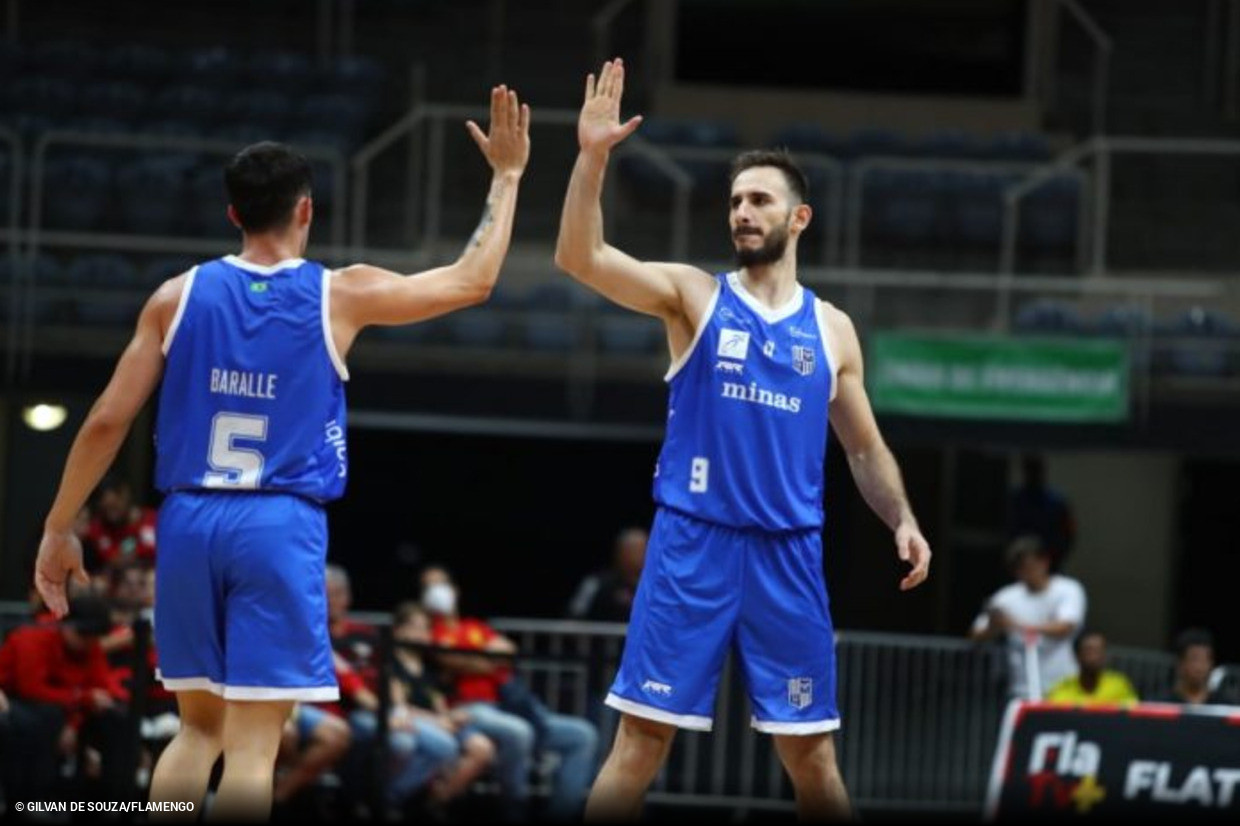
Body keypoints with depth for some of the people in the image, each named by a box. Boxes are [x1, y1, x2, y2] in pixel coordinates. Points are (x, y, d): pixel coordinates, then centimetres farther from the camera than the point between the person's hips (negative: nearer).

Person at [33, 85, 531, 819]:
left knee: (199, 726, 17)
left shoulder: (179, 297, 4)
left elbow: (108, 421, 3)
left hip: (191, 519, 3)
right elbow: (473, 281, 11)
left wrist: (59, 528, 12)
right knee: (253, 743, -4)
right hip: (280, 525, -3)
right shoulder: (340, 296, -1)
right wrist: (508, 176, 22)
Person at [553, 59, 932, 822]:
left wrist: (903, 520, 1)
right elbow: (579, 257, -12)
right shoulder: (693, 295, 3)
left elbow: (865, 447, 18)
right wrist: (593, 158, -23)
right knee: (642, 740, -5)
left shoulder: (832, 329, 11)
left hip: (788, 554, 2)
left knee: (812, 752, 6)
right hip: (693, 545, -2)